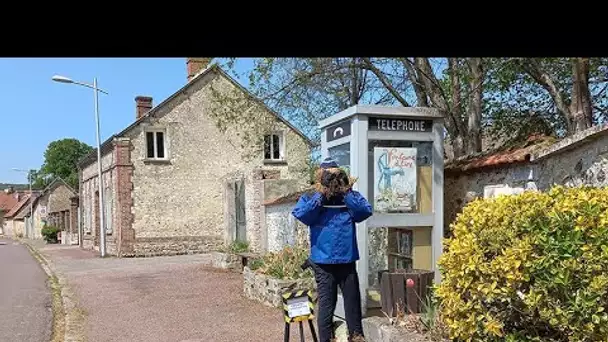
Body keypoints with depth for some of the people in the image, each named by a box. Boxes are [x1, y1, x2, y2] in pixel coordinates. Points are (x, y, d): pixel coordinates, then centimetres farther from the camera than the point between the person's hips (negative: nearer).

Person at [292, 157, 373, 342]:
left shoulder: (350, 196, 7)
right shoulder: (310, 198, 1)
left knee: (353, 300, 14)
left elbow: (366, 210, -9)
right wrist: (320, 195, -15)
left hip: (347, 261, 3)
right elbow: (299, 214, -18)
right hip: (324, 262, -3)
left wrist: (346, 193, -13)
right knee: (326, 304, 4)